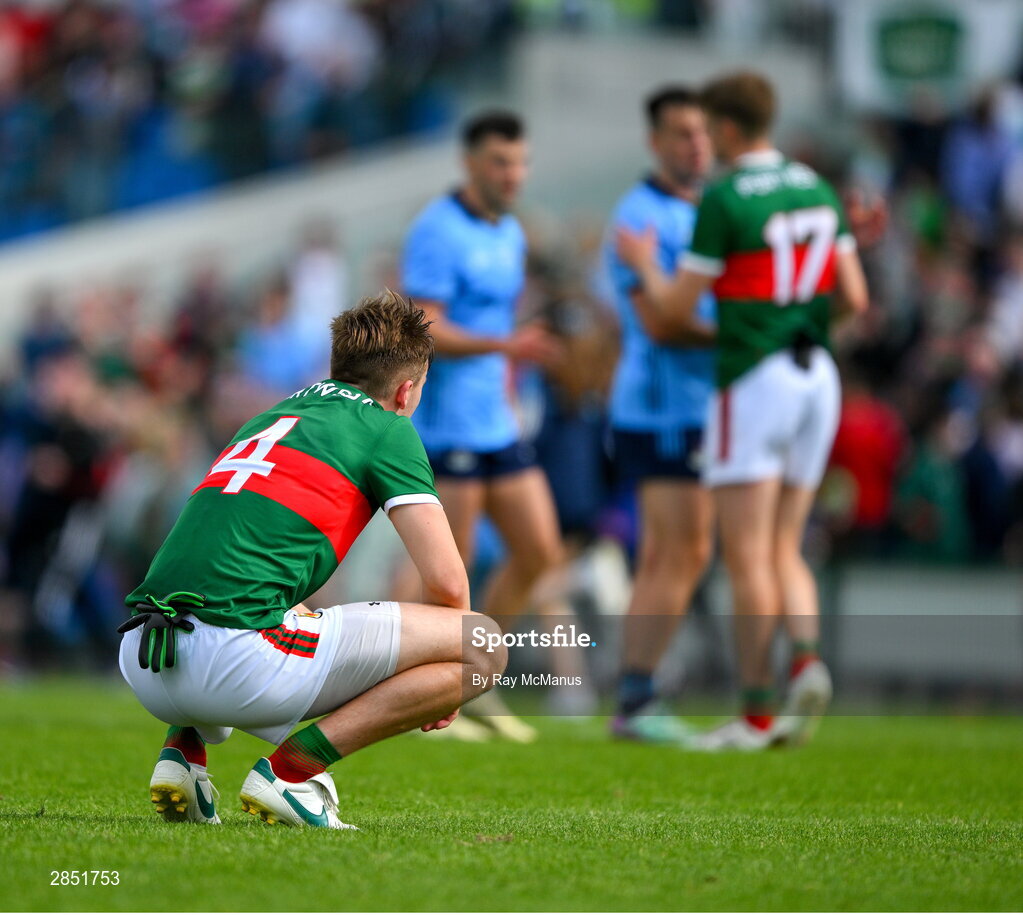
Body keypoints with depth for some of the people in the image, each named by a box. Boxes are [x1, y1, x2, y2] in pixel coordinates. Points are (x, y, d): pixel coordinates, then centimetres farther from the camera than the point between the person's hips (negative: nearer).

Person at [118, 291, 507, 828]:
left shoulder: (266, 420, 30)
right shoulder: (386, 429, 9)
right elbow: (446, 581, 1)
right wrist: (447, 680, 20)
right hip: (235, 657, -8)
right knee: (482, 647, 1)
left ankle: (184, 749, 16)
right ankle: (292, 769, -7)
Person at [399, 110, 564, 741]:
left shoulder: (511, 235, 15)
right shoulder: (438, 232, -13)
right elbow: (424, 331, -21)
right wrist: (505, 346, -31)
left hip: (499, 427, 9)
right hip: (447, 425, -9)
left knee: (541, 552, 5)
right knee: (450, 568, -6)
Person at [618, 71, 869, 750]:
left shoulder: (725, 200, -12)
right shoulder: (817, 190, 10)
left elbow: (676, 310, -9)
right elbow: (853, 298, 8)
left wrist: (644, 265, 10)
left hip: (755, 381, -7)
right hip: (817, 375, 7)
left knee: (748, 559, -2)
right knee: (784, 552, 14)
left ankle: (756, 715, -3)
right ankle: (808, 662, -11)